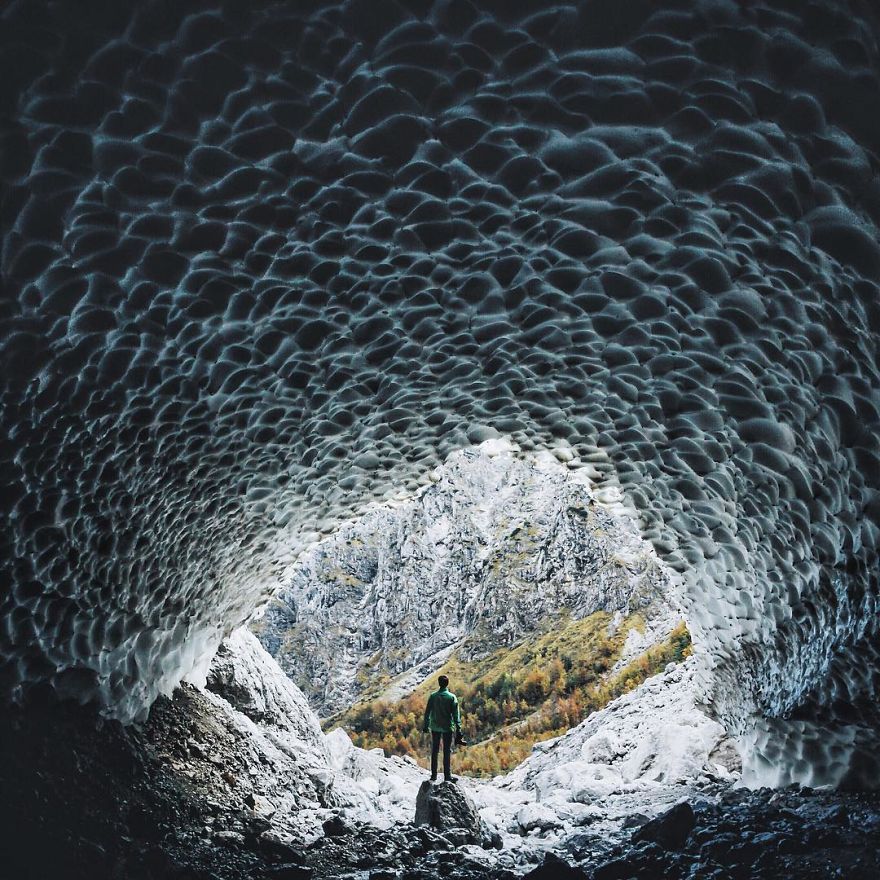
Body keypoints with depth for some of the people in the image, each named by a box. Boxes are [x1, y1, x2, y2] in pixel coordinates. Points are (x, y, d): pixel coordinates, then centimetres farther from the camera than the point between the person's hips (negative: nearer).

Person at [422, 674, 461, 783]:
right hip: (447, 728, -2)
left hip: (435, 727, 2)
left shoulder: (433, 696, -2)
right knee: (447, 751, 4)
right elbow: (456, 714, -9)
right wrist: (458, 729, -6)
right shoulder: (452, 697, -8)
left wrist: (425, 725, 14)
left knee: (434, 751, 12)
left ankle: (433, 776, 15)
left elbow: (427, 712, 3)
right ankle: (447, 776, 2)